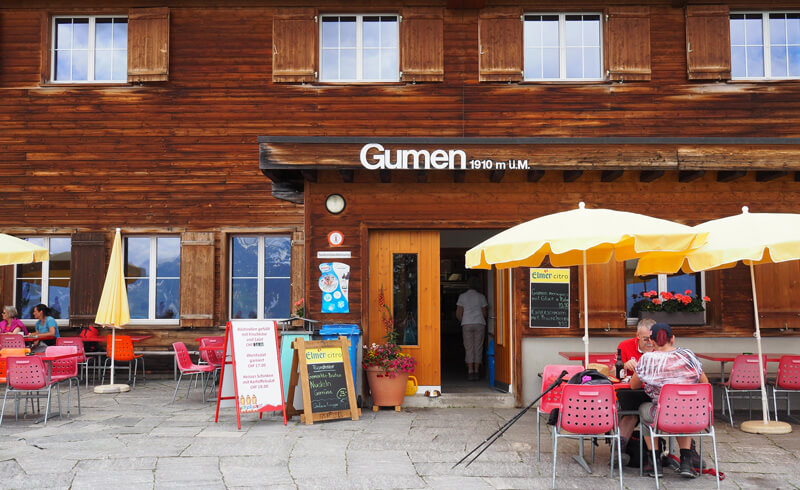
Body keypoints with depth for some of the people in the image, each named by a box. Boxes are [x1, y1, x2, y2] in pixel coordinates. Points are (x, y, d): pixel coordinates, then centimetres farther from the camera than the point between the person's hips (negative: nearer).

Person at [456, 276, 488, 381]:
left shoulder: (462, 296, 3)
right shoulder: (481, 296, 4)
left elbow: (458, 314, 2)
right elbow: (484, 313, 6)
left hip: (467, 324, 0)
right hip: (480, 323, 0)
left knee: (469, 348, 2)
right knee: (478, 348, 5)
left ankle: (470, 372, -5)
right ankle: (476, 371, 2)